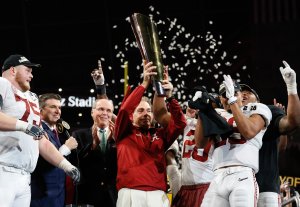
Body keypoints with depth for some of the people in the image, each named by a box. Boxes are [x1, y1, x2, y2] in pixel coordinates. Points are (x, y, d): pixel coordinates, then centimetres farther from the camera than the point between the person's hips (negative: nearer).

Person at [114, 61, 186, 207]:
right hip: (130, 193, -2)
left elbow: (180, 123, 9)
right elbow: (124, 109, -2)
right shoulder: (125, 133, 14)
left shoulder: (160, 135, 21)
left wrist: (169, 97, -4)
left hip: (157, 195, 2)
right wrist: (145, 83, -6)